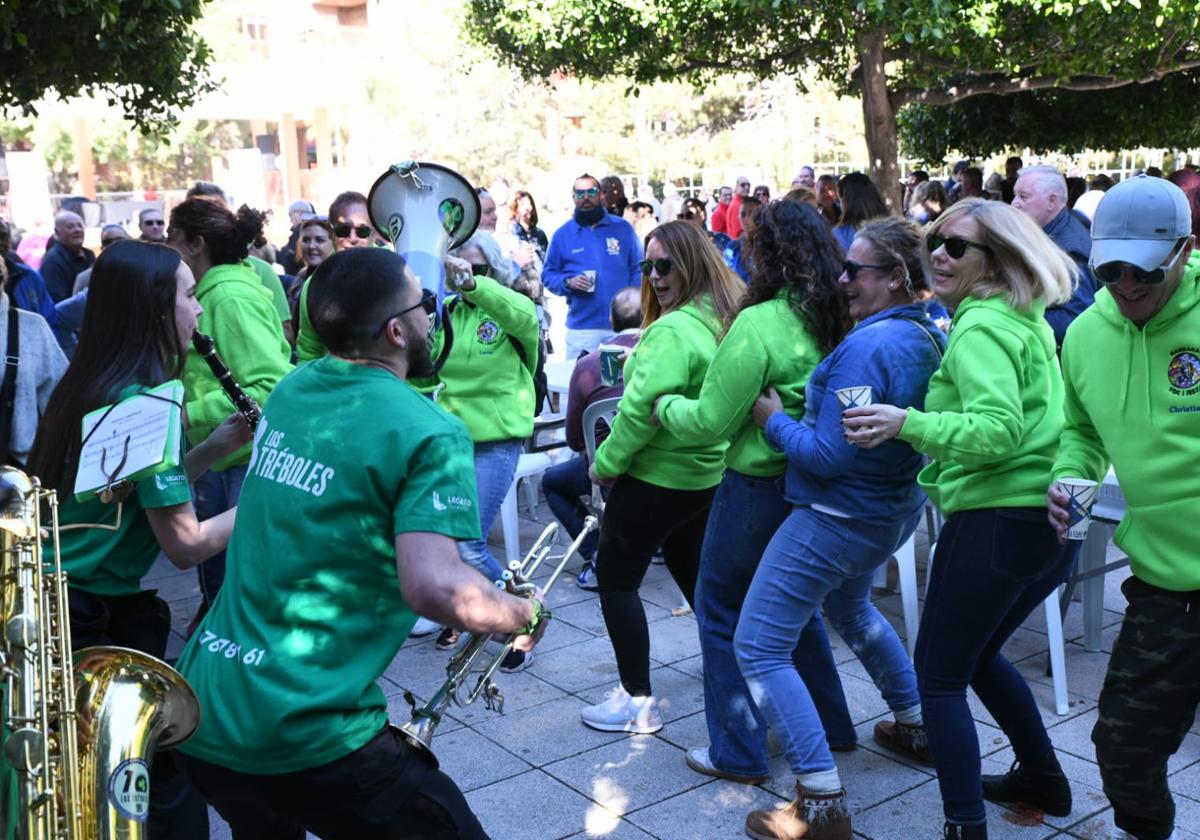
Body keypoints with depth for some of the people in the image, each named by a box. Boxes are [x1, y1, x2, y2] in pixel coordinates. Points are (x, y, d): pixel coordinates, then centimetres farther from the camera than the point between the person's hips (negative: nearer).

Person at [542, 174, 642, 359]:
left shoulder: (623, 228, 5)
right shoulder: (562, 234, 6)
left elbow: (638, 269, 6)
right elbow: (548, 274, 9)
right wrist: (568, 282, -12)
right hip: (581, 327, 0)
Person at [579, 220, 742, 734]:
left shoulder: (671, 331, -23)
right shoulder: (726, 321, 5)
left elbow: (641, 407, -26)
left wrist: (606, 463, -13)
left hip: (657, 476, -9)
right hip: (708, 474, 9)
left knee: (616, 577, 4)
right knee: (692, 571, 24)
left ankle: (638, 701, 6)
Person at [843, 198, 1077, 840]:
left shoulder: (980, 327, -13)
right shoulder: (1030, 323, 14)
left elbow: (998, 429, -25)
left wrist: (907, 423, -35)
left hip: (996, 520, -10)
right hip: (1049, 519, 10)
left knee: (939, 673, 2)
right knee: (978, 653, 27)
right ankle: (1047, 784, 39)